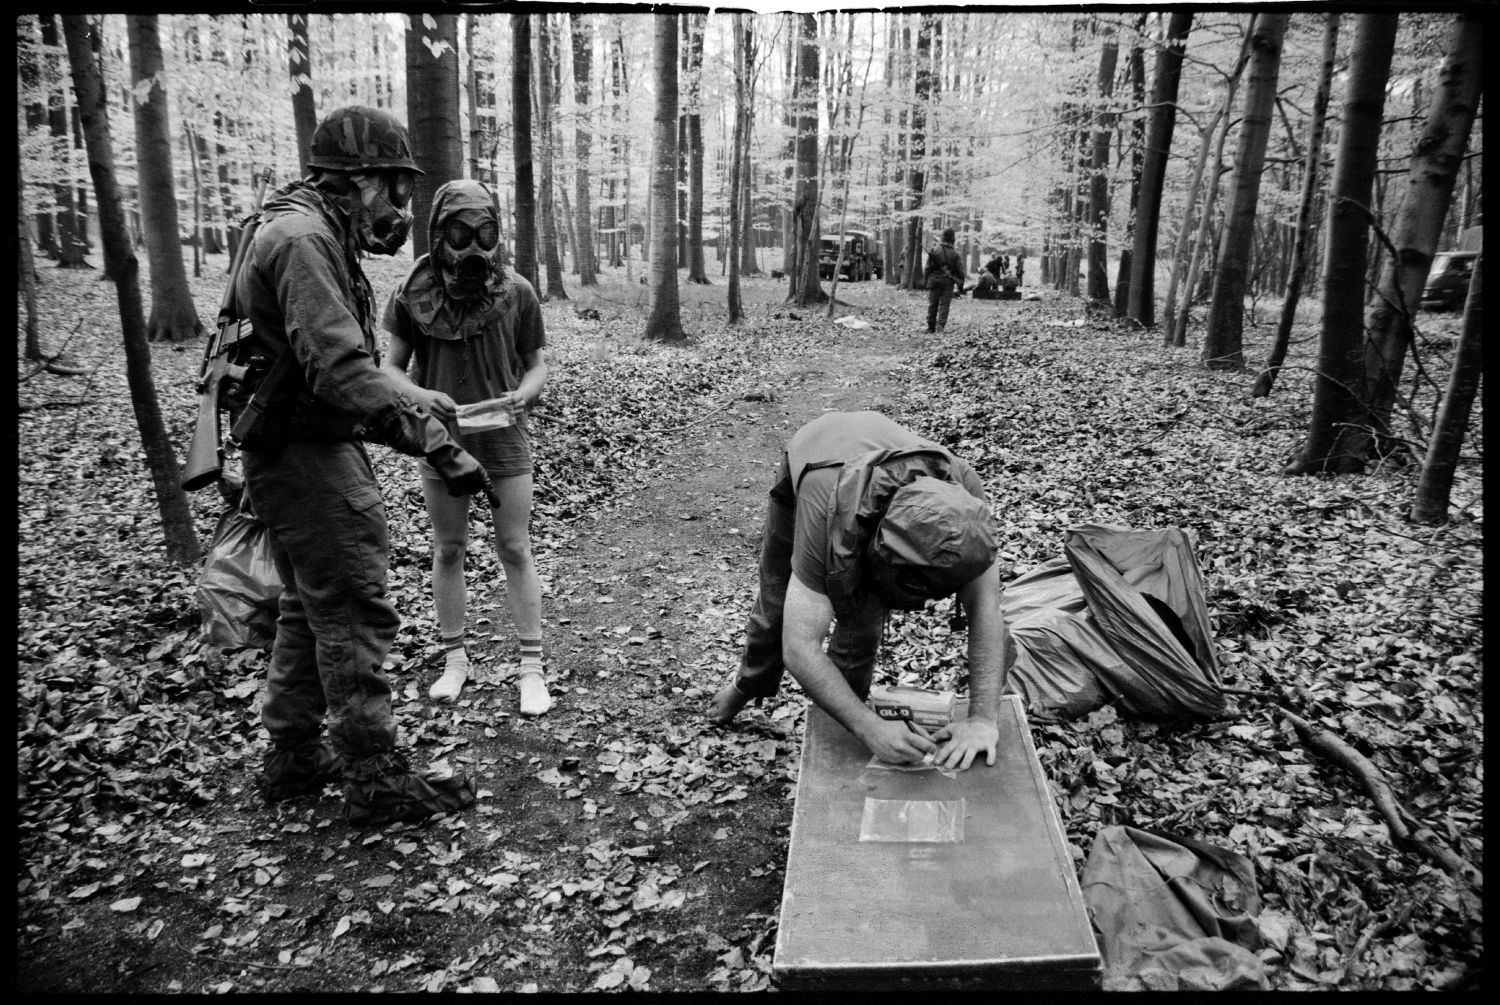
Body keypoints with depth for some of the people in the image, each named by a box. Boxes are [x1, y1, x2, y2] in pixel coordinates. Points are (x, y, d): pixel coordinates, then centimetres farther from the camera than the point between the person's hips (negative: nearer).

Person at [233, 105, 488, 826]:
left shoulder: (313, 232, 15)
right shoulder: (303, 237, -19)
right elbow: (340, 368, -31)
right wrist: (434, 443, -34)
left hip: (295, 451, 11)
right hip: (308, 453, -11)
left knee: (309, 607, 19)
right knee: (355, 616, -3)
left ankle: (294, 757, 32)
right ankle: (376, 781, 8)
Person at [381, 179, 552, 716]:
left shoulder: (517, 293, -9)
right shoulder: (413, 295, -8)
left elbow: (537, 364, 1)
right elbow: (391, 366, 0)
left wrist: (522, 395, -20)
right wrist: (422, 396, -20)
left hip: (504, 441, -1)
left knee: (515, 549, 3)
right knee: (448, 549, 11)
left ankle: (532, 666, 12)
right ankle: (455, 658, 27)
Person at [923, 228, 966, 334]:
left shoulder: (934, 251, -3)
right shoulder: (955, 254, -2)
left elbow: (928, 268, -3)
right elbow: (960, 270, 1)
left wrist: (924, 281, 3)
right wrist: (960, 284, 9)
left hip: (935, 280, 0)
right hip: (948, 282, 0)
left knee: (932, 305, 9)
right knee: (944, 305, 2)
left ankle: (931, 327, 13)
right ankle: (940, 325, -13)